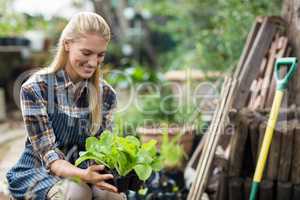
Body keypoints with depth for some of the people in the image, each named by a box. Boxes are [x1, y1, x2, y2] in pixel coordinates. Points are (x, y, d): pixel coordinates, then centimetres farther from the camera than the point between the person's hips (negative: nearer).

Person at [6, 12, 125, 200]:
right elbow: (48, 154, -18)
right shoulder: (35, 88, -15)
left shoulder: (106, 94, -2)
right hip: (36, 172, -2)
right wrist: (83, 175, -37)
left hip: (78, 172, 3)